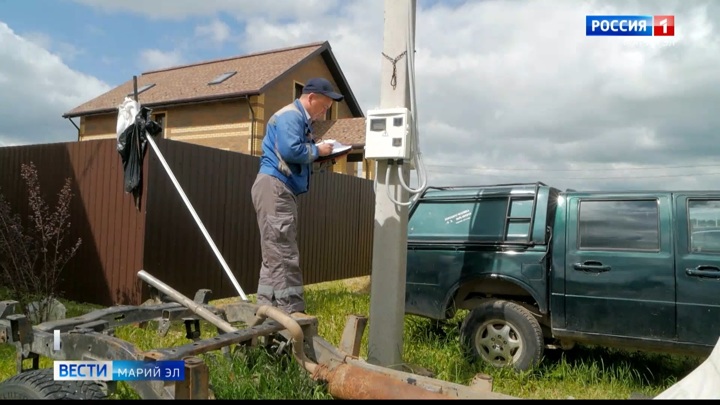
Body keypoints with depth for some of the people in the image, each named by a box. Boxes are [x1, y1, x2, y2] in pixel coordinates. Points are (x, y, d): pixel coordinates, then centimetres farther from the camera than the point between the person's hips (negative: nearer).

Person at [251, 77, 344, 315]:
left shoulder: (301, 119, 24)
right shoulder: (291, 115, -8)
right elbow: (290, 150, -22)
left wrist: (321, 157, 7)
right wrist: (317, 150, -7)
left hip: (283, 190, 11)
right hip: (274, 187, -11)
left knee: (277, 255, 10)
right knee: (282, 255, -10)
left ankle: (268, 311, 16)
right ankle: (291, 312, -7)